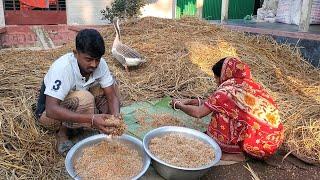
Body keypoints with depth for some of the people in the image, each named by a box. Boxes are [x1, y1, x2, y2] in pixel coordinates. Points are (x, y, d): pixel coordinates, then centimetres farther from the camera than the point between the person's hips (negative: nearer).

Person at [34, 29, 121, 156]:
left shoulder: (100, 64, -18)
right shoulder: (63, 68, -35)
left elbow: (112, 95, -16)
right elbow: (51, 110, -42)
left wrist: (115, 118, -37)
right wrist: (91, 119, -52)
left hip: (75, 105, 5)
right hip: (47, 113, -5)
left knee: (110, 84, -12)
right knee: (84, 99, -35)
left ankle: (103, 124, -5)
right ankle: (61, 133, -11)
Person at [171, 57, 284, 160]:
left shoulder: (228, 91, -15)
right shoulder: (251, 85, 9)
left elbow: (198, 113, -8)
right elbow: (215, 103, 17)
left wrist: (178, 105, 8)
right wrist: (193, 102, 17)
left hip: (262, 144, -8)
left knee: (221, 115, -5)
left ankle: (236, 153, 4)